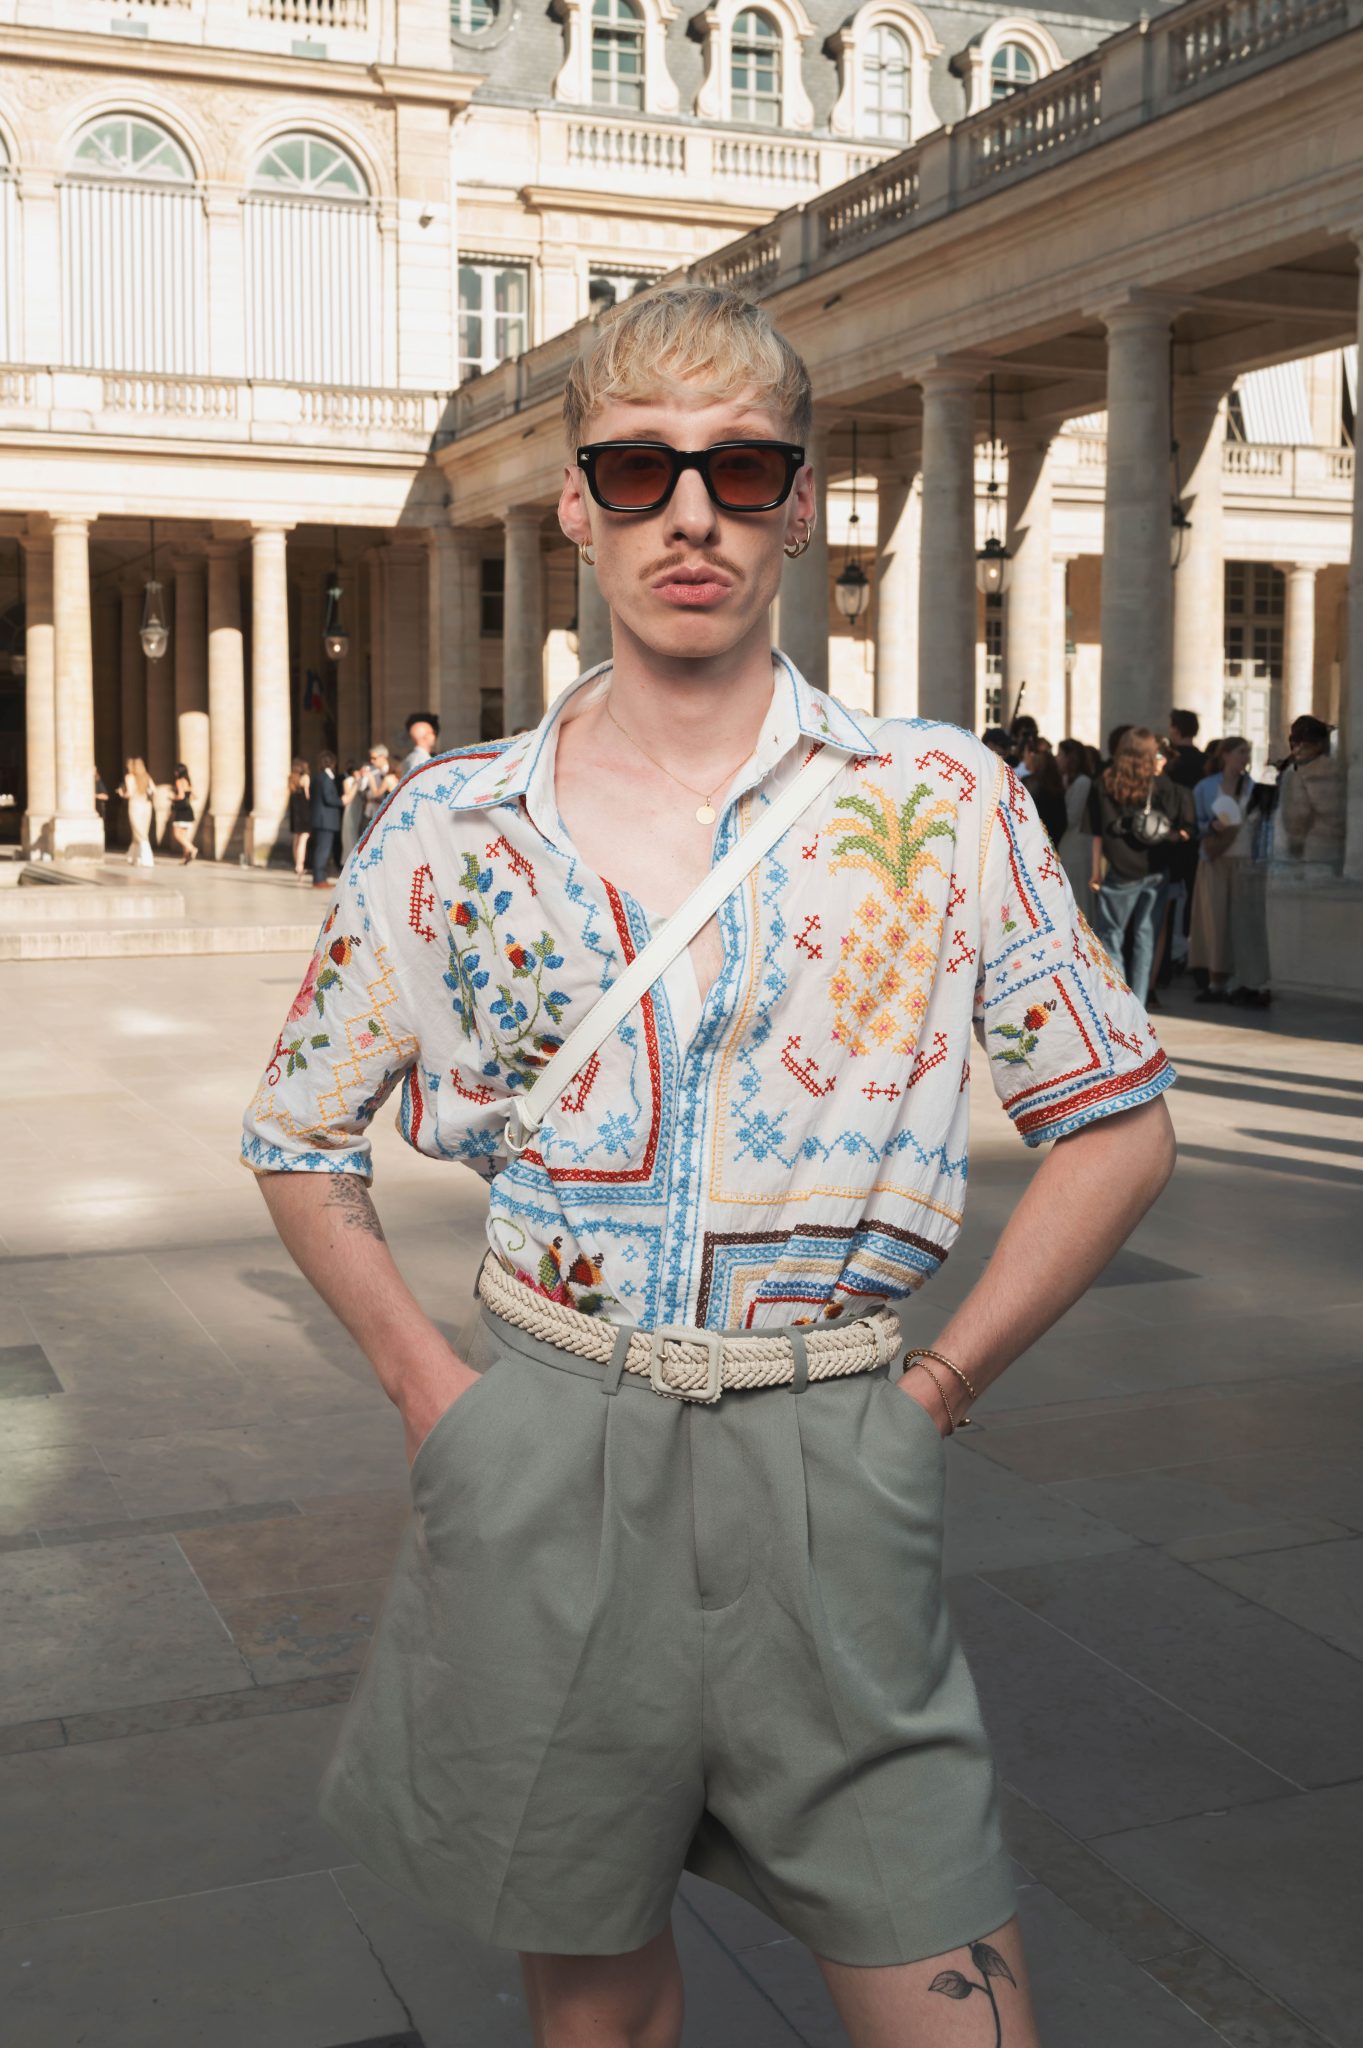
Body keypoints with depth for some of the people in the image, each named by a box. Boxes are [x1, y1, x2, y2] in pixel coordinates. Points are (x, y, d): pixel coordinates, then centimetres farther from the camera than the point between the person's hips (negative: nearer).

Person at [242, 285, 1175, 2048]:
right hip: (539, 1465, 1)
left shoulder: (942, 805, -2)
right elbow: (300, 1135, 13)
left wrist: (938, 1383, -1)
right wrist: (429, 1386, 3)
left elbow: (1117, 1123, 5)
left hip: (828, 1473, -1)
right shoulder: (454, 830, 1)